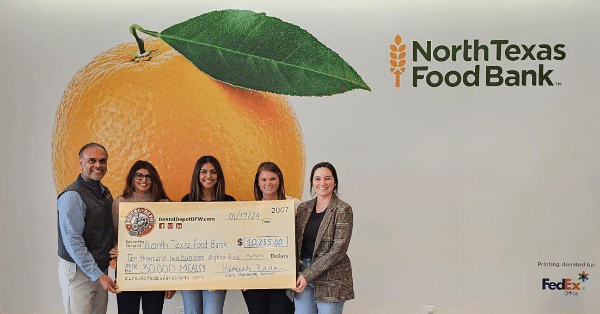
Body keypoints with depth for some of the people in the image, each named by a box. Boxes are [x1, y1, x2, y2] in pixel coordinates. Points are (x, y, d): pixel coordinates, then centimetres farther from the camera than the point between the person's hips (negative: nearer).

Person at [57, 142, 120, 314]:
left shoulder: (104, 192, 10)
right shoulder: (72, 196, -16)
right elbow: (73, 242, -20)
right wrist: (98, 275, -21)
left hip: (100, 270, 8)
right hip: (78, 272, -8)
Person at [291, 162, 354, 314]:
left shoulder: (343, 210, -6)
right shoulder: (303, 208, 10)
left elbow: (339, 249, -13)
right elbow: (296, 243, 13)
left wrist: (308, 274, -15)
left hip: (330, 279, -4)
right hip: (302, 277, 4)